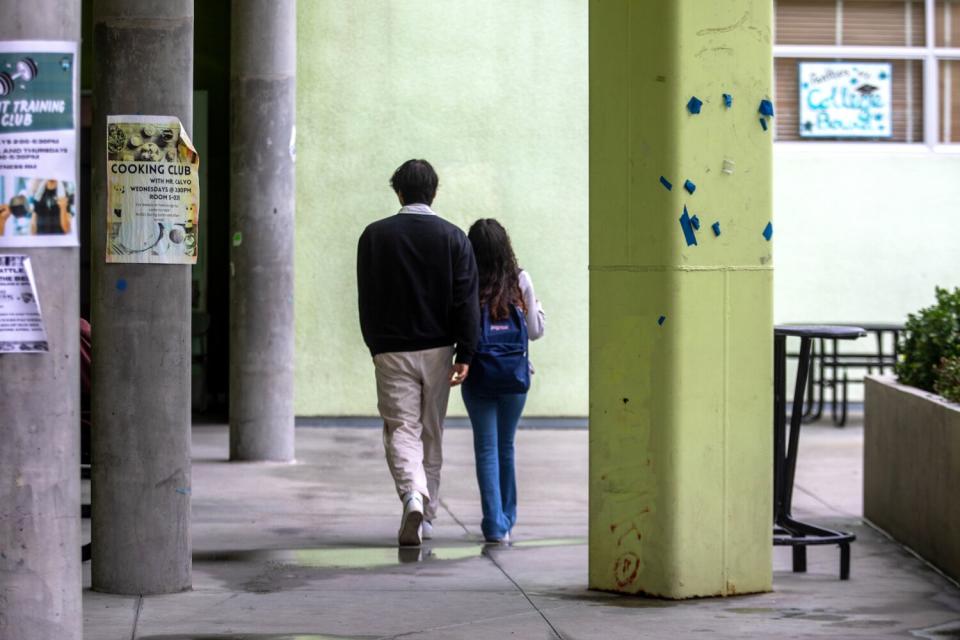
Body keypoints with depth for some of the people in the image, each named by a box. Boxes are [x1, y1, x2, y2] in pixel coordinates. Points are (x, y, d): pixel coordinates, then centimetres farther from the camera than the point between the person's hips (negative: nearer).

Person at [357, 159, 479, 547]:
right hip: (437, 350, 1)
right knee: (432, 433, 13)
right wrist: (464, 354, -4)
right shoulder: (453, 238, -1)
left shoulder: (375, 235, -1)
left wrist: (375, 346, 13)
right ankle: (427, 514, 20)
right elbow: (466, 301, -5)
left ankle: (413, 495, -28)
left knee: (400, 430, -2)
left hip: (392, 351, -1)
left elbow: (366, 299, 3)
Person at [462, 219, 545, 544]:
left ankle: (495, 524, -6)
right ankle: (506, 517, 28)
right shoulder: (520, 281, -6)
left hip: (478, 377, -2)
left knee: (487, 448, 2)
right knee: (506, 446, 17)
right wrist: (535, 308, 17)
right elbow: (535, 330, 0)